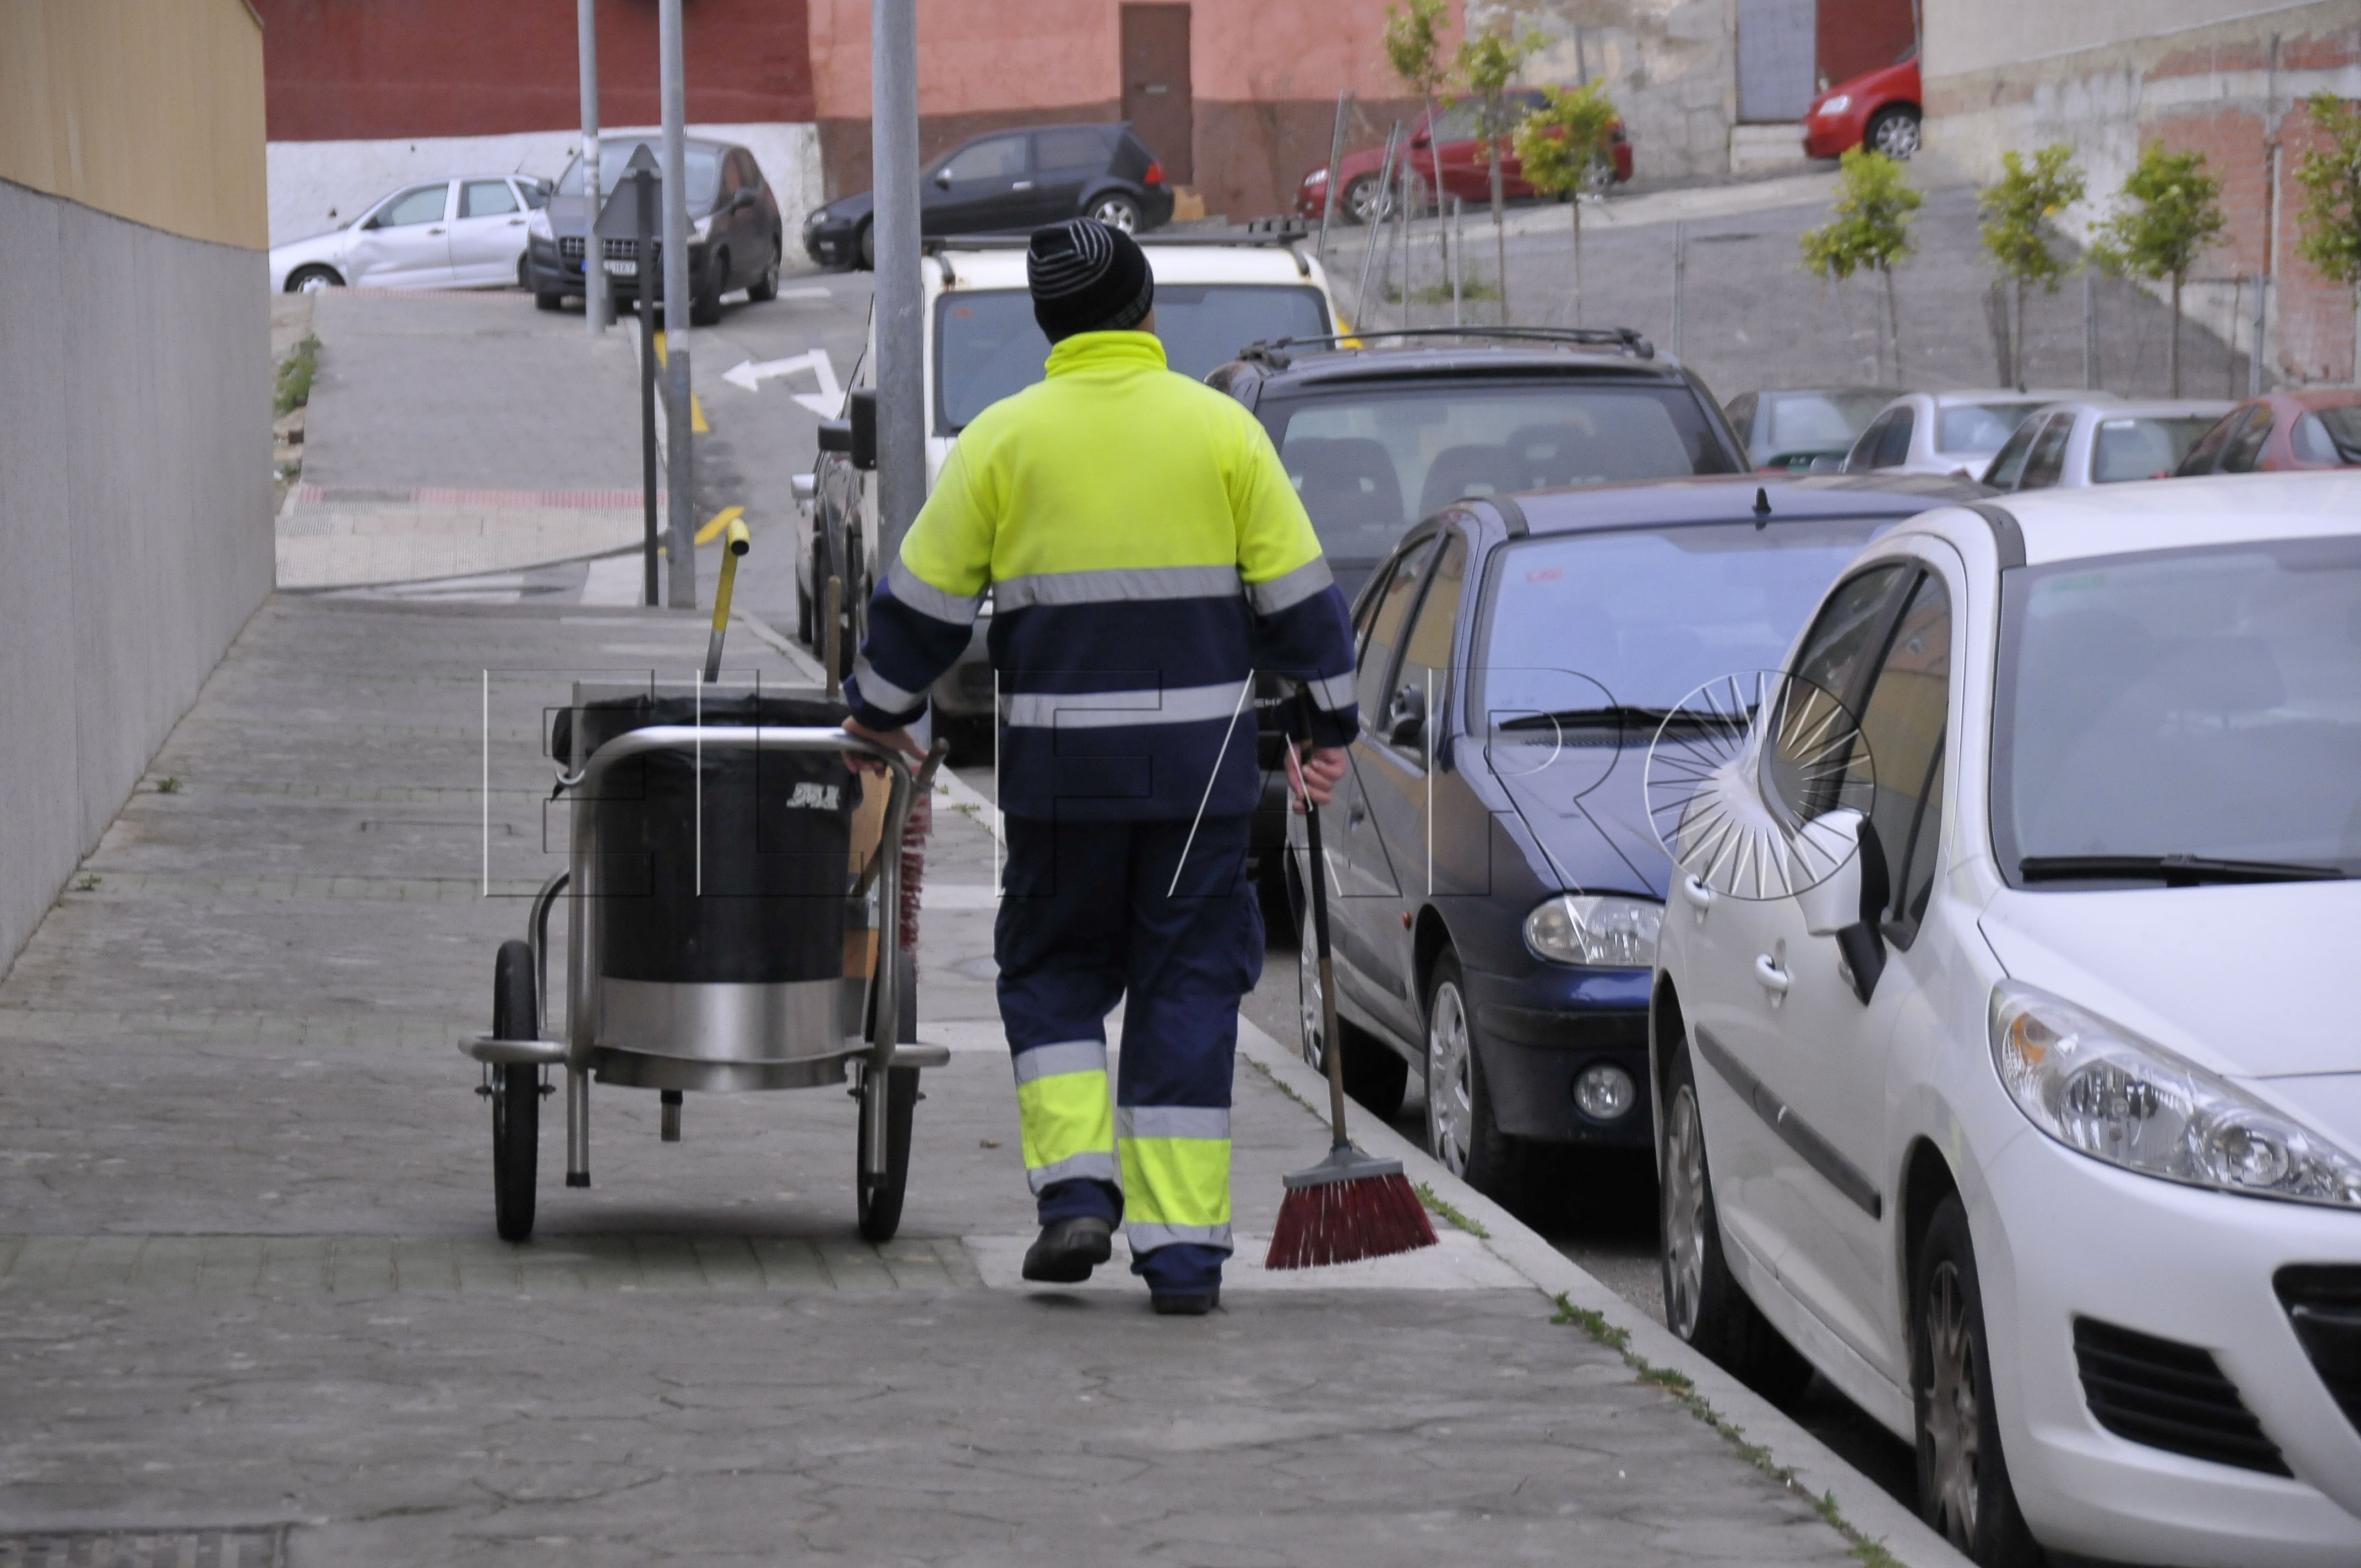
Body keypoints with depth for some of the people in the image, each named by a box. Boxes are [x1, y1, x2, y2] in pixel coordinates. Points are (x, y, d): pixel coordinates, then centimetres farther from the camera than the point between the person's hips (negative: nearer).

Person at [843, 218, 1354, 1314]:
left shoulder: (1005, 438, -1)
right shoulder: (1222, 429, 1)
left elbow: (926, 598, 3)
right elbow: (1298, 592, 3)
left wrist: (879, 709, 18)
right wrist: (1329, 726, 13)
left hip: (1059, 767, 0)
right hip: (1200, 764, 1)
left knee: (1054, 974, 16)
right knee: (1186, 992, 6)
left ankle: (1076, 1187, -2)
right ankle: (1182, 1247, 2)